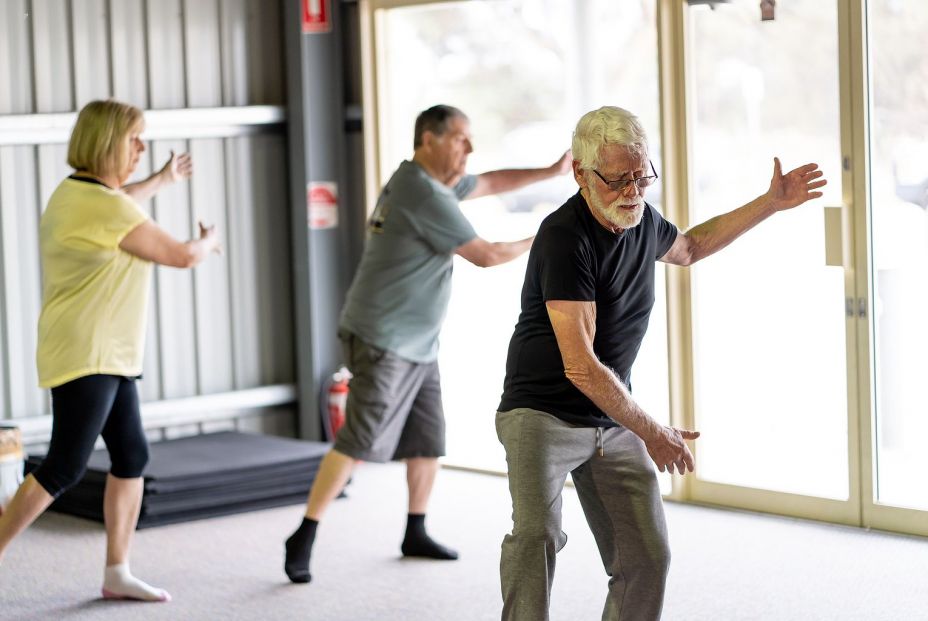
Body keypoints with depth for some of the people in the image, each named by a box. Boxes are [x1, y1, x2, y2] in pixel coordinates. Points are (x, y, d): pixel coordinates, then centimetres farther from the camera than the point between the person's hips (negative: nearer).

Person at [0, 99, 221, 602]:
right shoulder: (107, 209, -20)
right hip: (84, 357, -10)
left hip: (108, 357, 10)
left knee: (131, 456, 10)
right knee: (63, 469, -10)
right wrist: (208, 240, 10)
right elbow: (182, 256, -13)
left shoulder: (74, 192, 11)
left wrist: (161, 180, 49)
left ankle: (117, 573, 16)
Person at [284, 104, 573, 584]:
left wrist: (552, 171, 20)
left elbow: (490, 183, 26)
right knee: (359, 441, -13)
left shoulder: (432, 182, 12)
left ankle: (415, 534, 22)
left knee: (429, 440, 12)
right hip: (384, 340, -10)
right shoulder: (424, 194, -18)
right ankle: (303, 539, -9)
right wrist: (539, 242, 3)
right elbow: (484, 255, -12)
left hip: (418, 345, 10)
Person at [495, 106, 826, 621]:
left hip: (614, 421, 7)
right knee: (537, 536, -28)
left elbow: (688, 247, 30)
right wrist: (651, 433, -19)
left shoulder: (640, 219, 3)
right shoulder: (564, 237, -23)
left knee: (645, 558, 3)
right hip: (543, 415, -7)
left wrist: (771, 203, 25)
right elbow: (581, 367, -26)